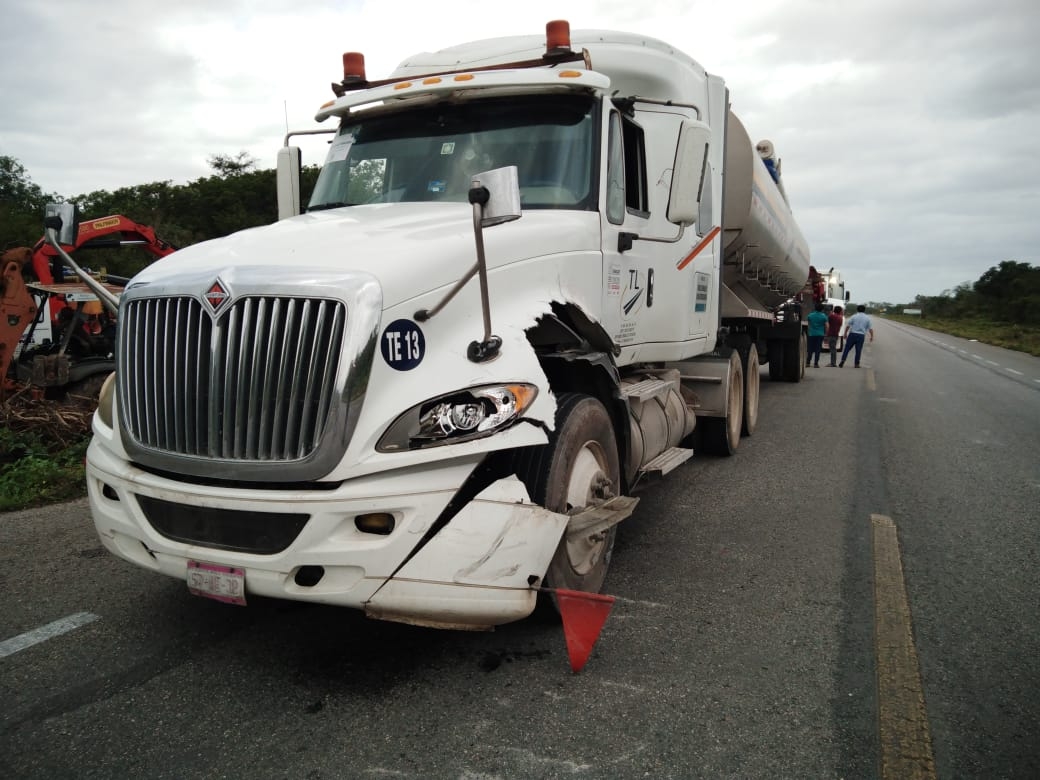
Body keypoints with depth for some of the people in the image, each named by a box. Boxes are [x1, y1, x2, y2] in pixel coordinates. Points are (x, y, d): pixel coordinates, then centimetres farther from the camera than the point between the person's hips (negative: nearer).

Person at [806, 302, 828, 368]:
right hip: (820, 335, -2)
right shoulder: (824, 316, -5)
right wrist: (826, 333, 8)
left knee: (811, 349, 9)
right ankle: (816, 363, -2)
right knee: (818, 349, 0)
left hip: (812, 334, 2)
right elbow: (826, 326, -5)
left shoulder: (810, 315, 1)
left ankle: (808, 362, 7)